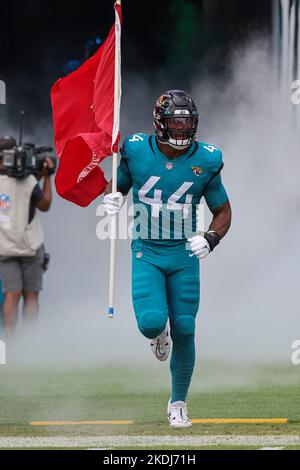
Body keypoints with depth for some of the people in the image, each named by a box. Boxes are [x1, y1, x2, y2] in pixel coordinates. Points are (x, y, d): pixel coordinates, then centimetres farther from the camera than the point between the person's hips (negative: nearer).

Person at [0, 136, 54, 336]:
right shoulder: (26, 181, -16)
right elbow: (45, 205, -1)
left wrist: (37, 177, 9)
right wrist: (47, 177, 4)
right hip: (29, 247, -3)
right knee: (31, 296, 5)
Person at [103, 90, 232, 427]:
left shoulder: (205, 161, -6)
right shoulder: (137, 151, -8)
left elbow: (223, 211, 5)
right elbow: (118, 184, 10)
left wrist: (210, 238, -14)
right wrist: (113, 198, -14)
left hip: (184, 254, 1)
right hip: (146, 253, -1)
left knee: (184, 331, 0)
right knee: (152, 321, -21)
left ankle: (178, 403, 20)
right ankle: (157, 334, 20)